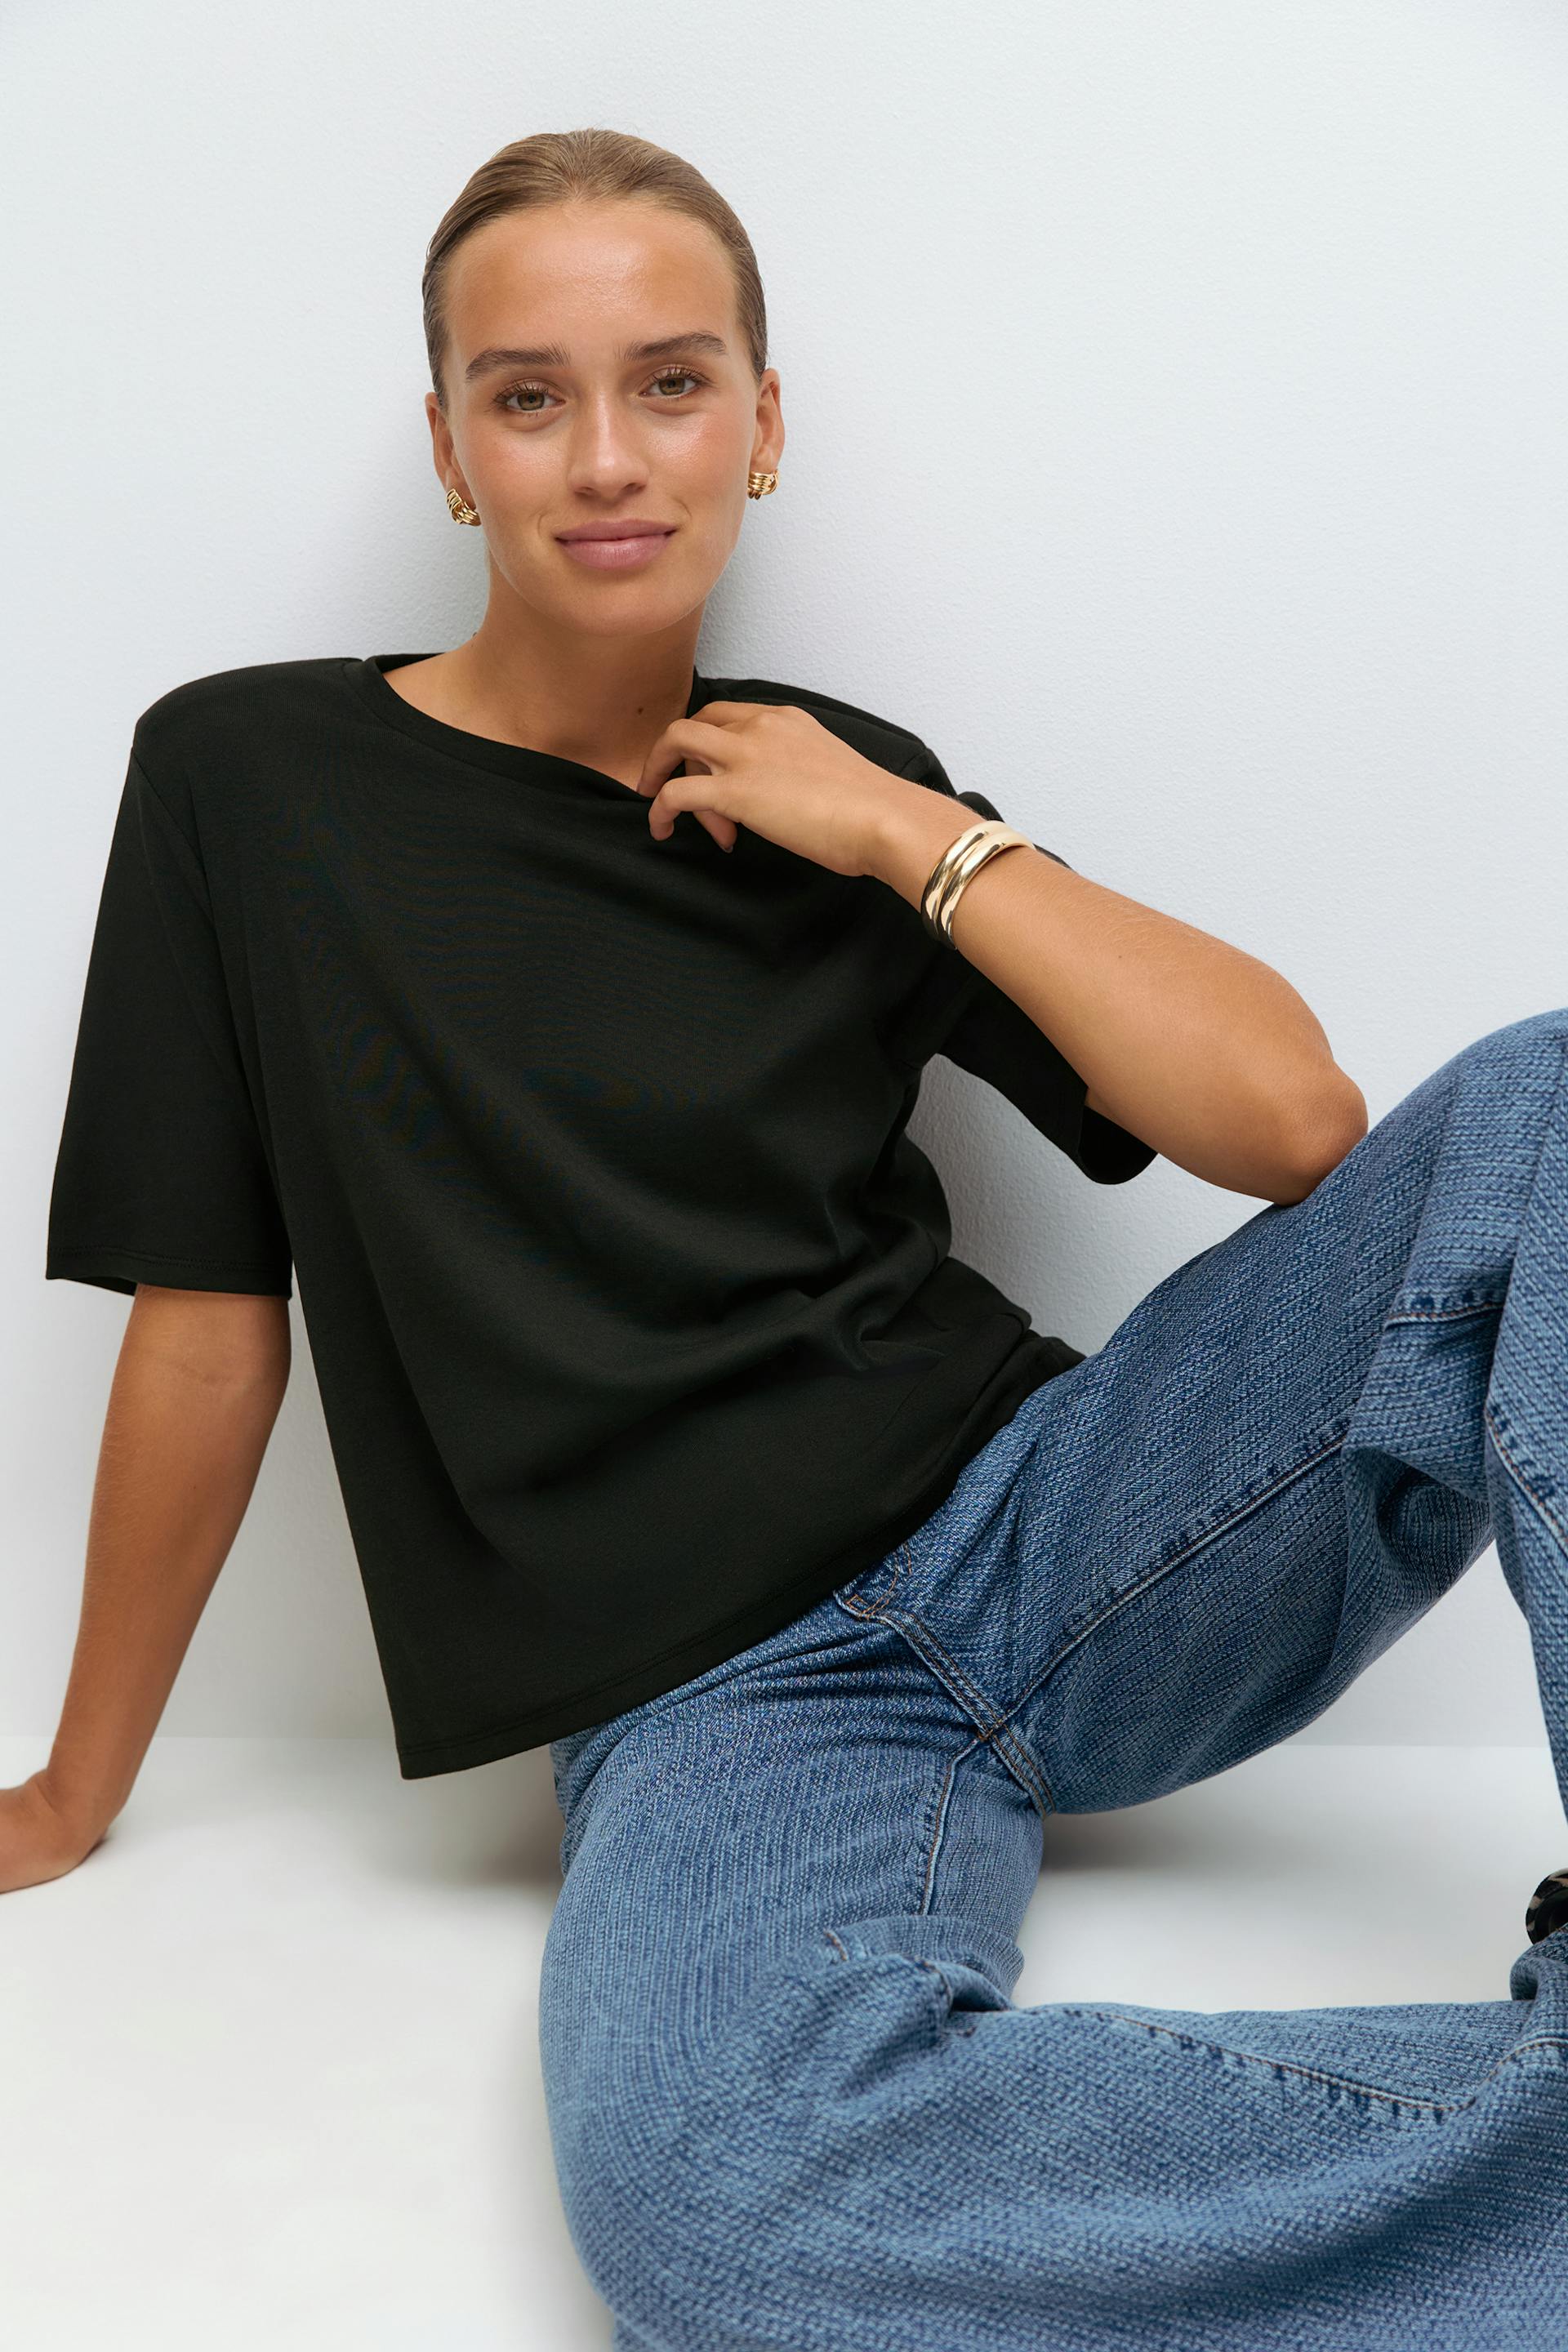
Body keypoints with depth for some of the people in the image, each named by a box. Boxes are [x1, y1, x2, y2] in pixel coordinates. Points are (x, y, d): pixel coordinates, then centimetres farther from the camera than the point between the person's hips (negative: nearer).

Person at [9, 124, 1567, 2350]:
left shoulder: (847, 788, 10)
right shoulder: (251, 778, 4)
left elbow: (1295, 1122, 1)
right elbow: (209, 1318, 7)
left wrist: (915, 838, -3)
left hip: (1050, 1526, 4)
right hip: (716, 1703, -3)